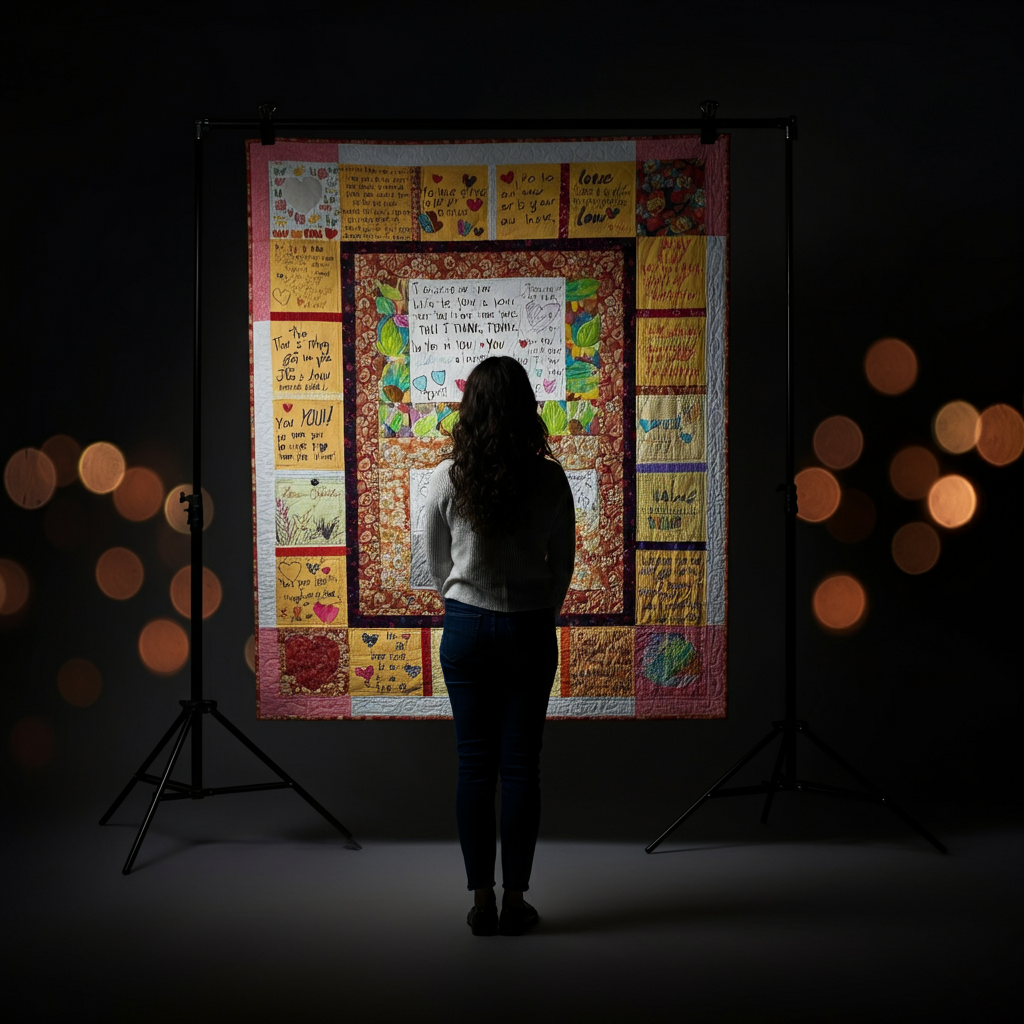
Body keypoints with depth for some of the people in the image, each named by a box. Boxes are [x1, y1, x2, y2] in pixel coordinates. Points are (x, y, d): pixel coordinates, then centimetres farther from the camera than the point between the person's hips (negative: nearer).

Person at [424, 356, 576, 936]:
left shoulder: (447, 479, -7)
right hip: (530, 631, 0)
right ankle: (515, 901, 13)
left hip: (466, 628, 1)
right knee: (521, 766, 6)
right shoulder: (549, 480, -9)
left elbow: (436, 563, 4)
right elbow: (563, 563, 1)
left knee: (475, 765, 7)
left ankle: (482, 901, 13)